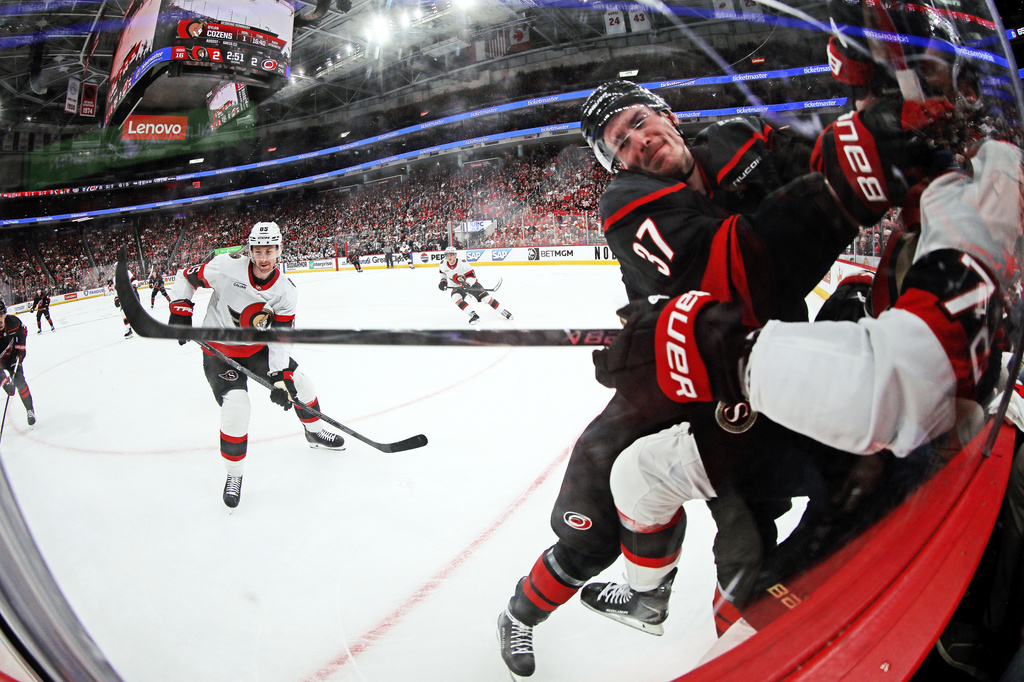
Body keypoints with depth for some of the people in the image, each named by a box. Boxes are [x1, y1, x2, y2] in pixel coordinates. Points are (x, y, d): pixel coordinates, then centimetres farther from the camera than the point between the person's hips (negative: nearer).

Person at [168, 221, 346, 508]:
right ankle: (234, 474, 0)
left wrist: (279, 377, -24)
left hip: (258, 347, 4)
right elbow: (187, 276, -8)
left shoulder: (286, 291, -15)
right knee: (236, 407, -20)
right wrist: (180, 310, -17)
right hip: (219, 349, -4)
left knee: (299, 383, 5)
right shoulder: (225, 267, -24)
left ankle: (314, 432, 35)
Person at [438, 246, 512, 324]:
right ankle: (473, 315, -27)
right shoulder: (443, 265, -10)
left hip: (471, 283, -3)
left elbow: (471, 275, -22)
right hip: (457, 287, 3)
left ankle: (503, 312, 6)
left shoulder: (462, 263, -24)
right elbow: (443, 273, 13)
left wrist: (467, 284, -38)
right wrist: (443, 281, -3)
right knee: (455, 298, -29)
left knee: (486, 297, -11)